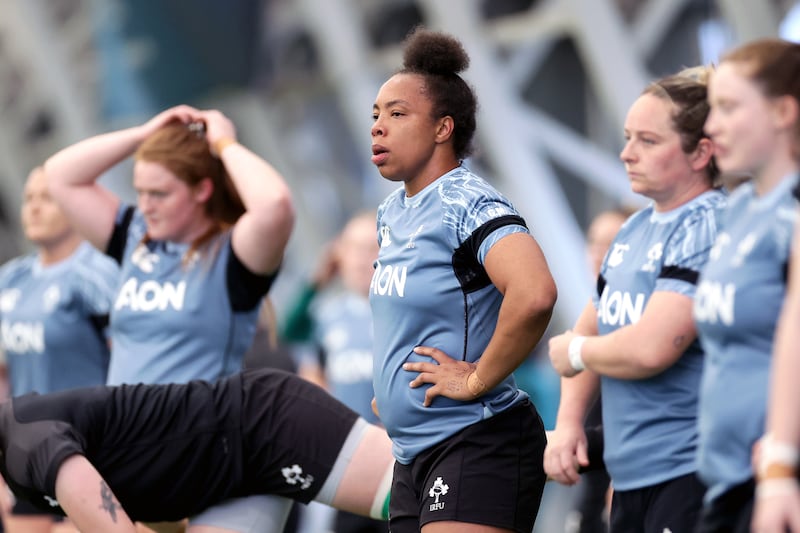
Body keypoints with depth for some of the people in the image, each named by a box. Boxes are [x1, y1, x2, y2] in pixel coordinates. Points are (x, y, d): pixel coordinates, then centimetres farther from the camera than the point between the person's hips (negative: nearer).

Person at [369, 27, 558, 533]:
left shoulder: (468, 204, -15)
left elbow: (534, 295, -33)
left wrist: (477, 380, -22)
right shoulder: (393, 211, 13)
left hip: (479, 448, -9)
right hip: (414, 453, 9)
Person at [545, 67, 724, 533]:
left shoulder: (708, 228, -14)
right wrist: (569, 423, 9)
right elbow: (591, 327, 25)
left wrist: (572, 351, -3)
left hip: (689, 474, -9)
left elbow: (650, 349, -23)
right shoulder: (636, 229, 15)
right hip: (632, 475, 9)